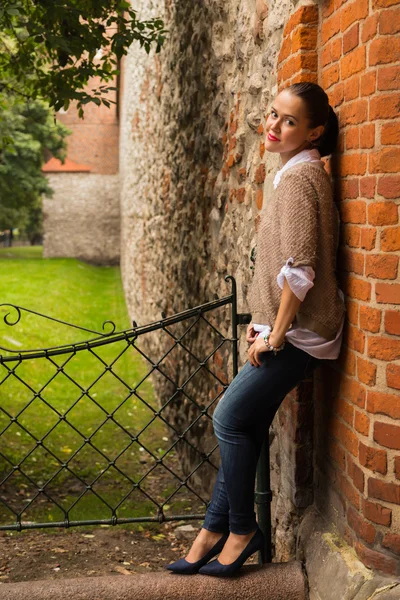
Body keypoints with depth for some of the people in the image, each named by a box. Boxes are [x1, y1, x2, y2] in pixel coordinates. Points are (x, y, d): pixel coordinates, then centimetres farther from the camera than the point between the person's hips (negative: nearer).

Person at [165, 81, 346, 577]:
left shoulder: (299, 175, -15)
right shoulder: (296, 173, 15)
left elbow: (299, 267, -23)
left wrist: (276, 334, -16)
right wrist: (262, 320, 15)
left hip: (297, 333, -9)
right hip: (283, 326, 9)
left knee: (232, 420, -3)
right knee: (244, 425, 10)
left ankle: (242, 529, 13)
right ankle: (215, 529, 19)